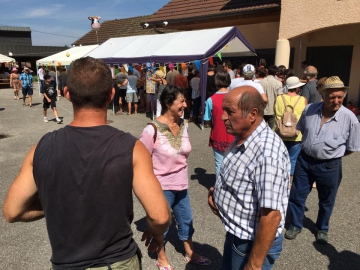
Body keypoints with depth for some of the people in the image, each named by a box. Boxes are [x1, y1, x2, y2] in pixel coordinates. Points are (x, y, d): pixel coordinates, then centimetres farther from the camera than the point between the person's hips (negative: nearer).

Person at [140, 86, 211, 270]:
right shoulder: (153, 129, -23)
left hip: (181, 185, 6)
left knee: (186, 222, 22)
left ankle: (190, 254, 46)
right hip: (162, 187, -6)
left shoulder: (183, 125, -3)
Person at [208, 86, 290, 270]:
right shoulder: (242, 139, -1)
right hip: (236, 234, 9)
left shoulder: (267, 153, -31)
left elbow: (272, 215, -29)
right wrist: (216, 192, -4)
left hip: (253, 243, -9)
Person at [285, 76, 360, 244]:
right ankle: (295, 225, 36)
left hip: (330, 166, -2)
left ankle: (322, 229, 45)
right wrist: (308, 148, 9)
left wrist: (333, 155, 2)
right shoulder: (309, 110, -7)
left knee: (326, 201, 19)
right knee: (296, 195, 12)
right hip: (304, 160, 2)